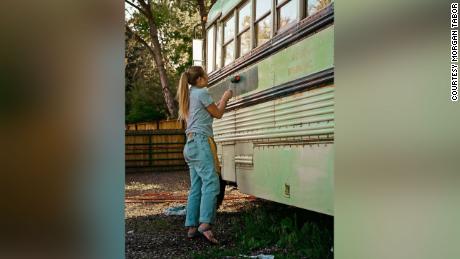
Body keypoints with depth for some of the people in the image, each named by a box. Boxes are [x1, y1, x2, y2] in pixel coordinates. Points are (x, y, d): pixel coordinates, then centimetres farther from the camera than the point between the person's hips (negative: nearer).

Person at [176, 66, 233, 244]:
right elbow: (218, 114, 3)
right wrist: (226, 98, 17)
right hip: (201, 142, -10)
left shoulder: (189, 95, 22)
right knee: (211, 183, -17)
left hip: (190, 144, 10)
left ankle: (192, 227, 7)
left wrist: (220, 102, 32)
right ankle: (205, 223, -29)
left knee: (196, 188, 8)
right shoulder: (202, 93, -5)